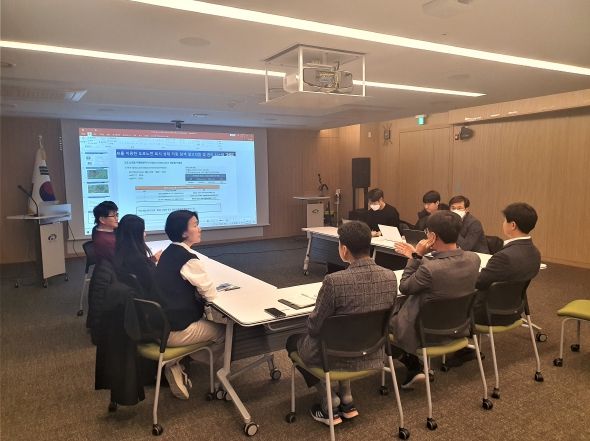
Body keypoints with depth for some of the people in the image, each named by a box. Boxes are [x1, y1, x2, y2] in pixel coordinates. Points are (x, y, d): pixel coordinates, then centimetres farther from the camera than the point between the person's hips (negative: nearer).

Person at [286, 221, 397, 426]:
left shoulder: (334, 281, -28)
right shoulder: (390, 277, -11)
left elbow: (314, 327, -16)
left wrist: (312, 321, 7)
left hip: (339, 357, -5)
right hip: (373, 356, 5)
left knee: (293, 341, 24)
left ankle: (330, 403, 20)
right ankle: (346, 399, 29)